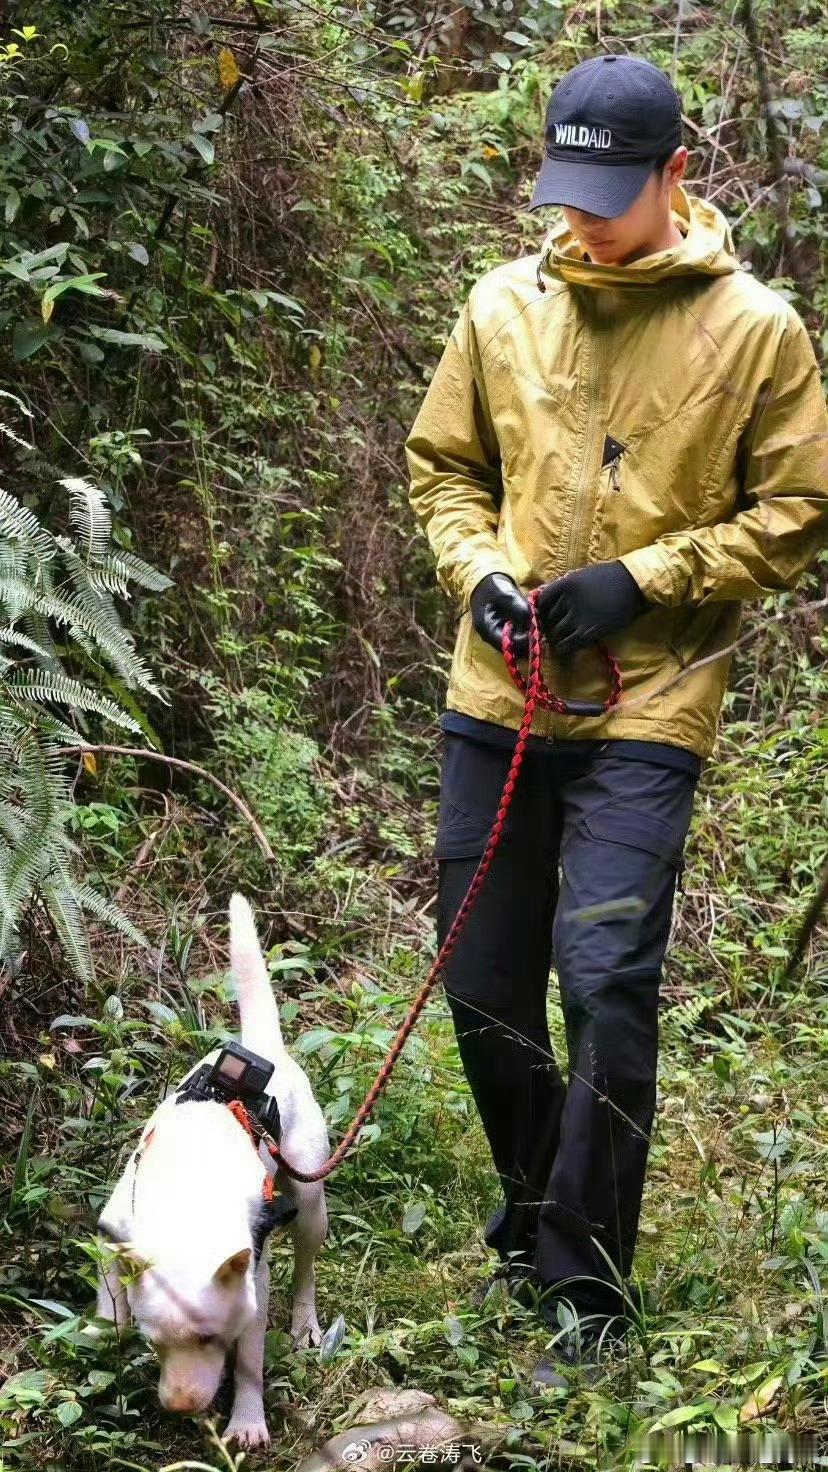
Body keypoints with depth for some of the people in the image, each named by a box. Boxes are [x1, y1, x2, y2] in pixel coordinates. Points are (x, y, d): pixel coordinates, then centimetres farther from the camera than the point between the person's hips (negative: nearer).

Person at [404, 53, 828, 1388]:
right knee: (484, 987, 11)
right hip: (498, 700, 4)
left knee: (605, 981, -12)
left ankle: (583, 1283, 1)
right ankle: (531, 1217, 34)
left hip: (647, 709, -4)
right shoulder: (506, 305, 5)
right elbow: (443, 464, 15)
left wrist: (642, 583, -11)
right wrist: (477, 571, -4)